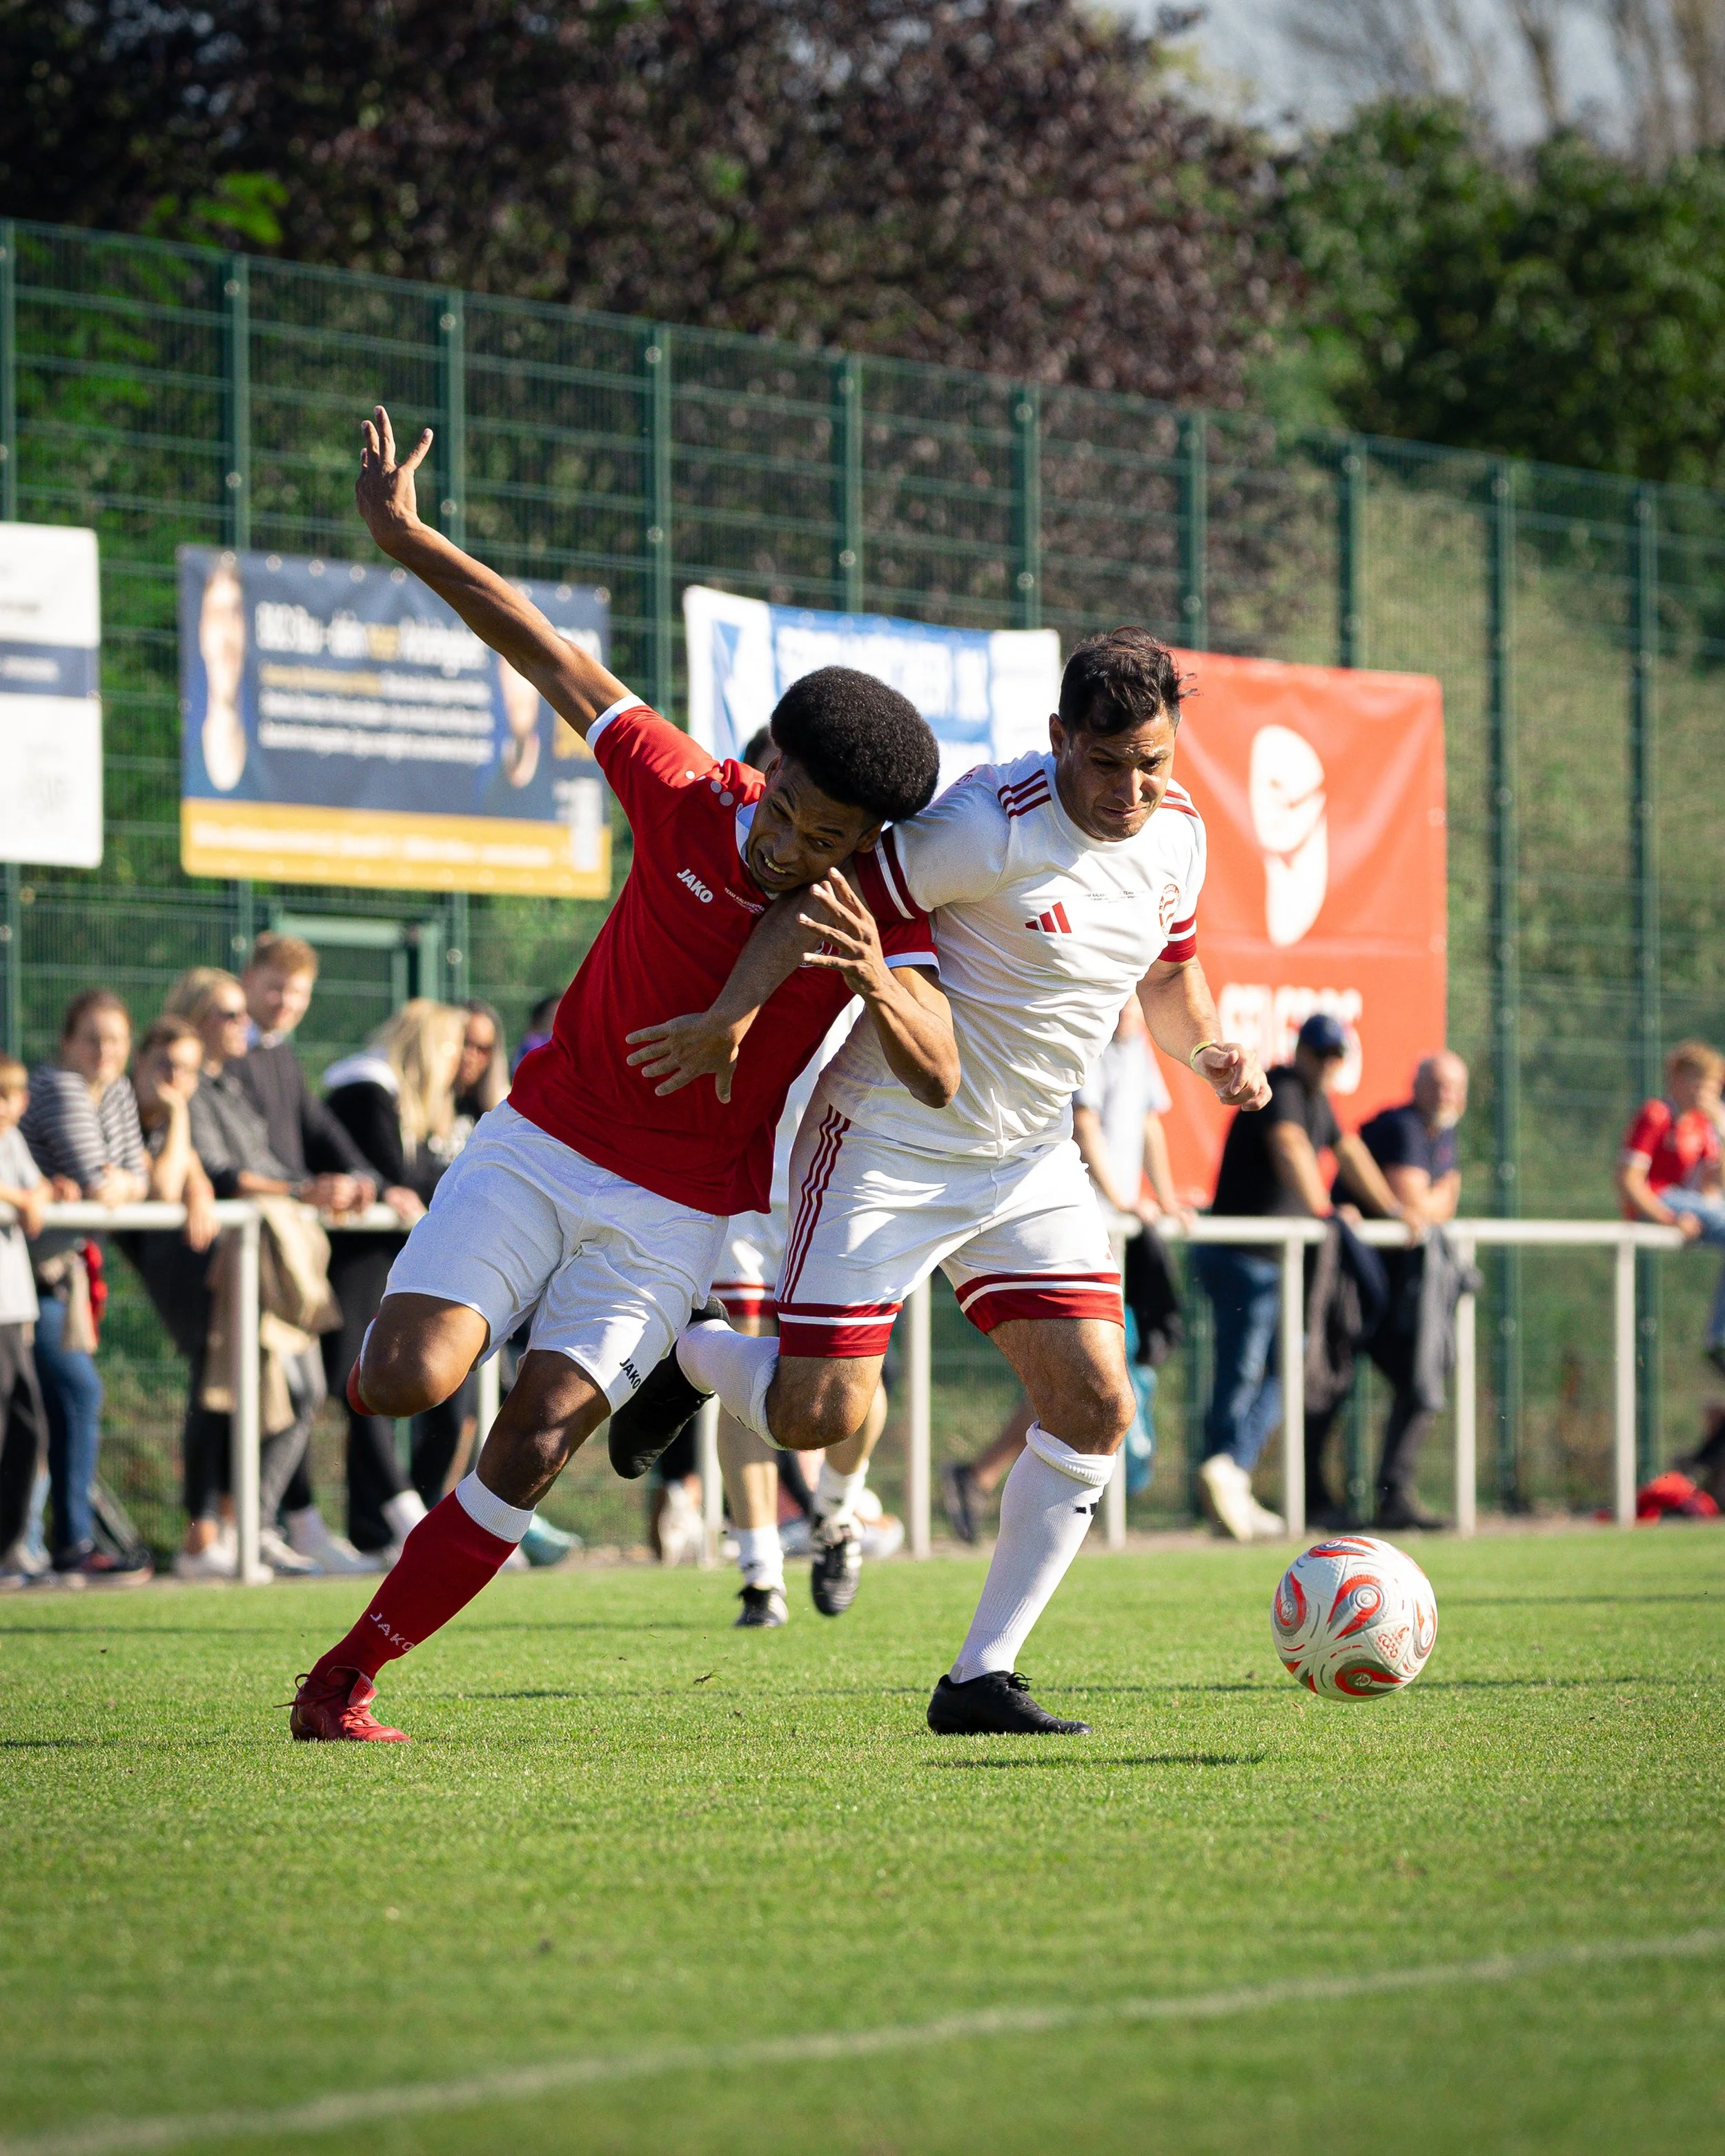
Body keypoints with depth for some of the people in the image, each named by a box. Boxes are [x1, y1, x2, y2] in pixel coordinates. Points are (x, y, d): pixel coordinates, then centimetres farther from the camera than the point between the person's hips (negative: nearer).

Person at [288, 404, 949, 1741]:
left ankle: (349, 1679, 1)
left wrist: (874, 982, -47)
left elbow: (939, 1076, -26)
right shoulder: (689, 800, -11)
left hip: (677, 1215, -1)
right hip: (544, 1144, 1)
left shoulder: (877, 919, -13)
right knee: (408, 1382, -19)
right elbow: (562, 665, -1)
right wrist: (407, 538, 1)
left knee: (532, 1448, -14)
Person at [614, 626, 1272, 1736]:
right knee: (819, 1415, -10)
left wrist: (1209, 1049, -2)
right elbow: (830, 902, -23)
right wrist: (731, 1014, -34)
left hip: (1031, 1160, 7)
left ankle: (981, 1678, 4)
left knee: (1096, 1409, -5)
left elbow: (1168, 970, 18)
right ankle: (692, 1355, 26)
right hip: (890, 1143, -6)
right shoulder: (992, 825, -22)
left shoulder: (1176, 833, 1)